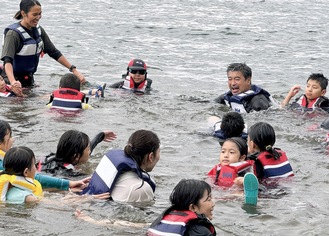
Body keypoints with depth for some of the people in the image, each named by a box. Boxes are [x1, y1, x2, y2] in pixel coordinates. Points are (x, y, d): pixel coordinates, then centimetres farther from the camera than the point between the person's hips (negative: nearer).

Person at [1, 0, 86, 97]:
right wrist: (13, 82, -51)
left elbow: (54, 52, 10)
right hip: (13, 79, -7)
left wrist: (74, 70, 3)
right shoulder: (13, 34, -20)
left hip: (29, 78, 7)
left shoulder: (38, 30, 3)